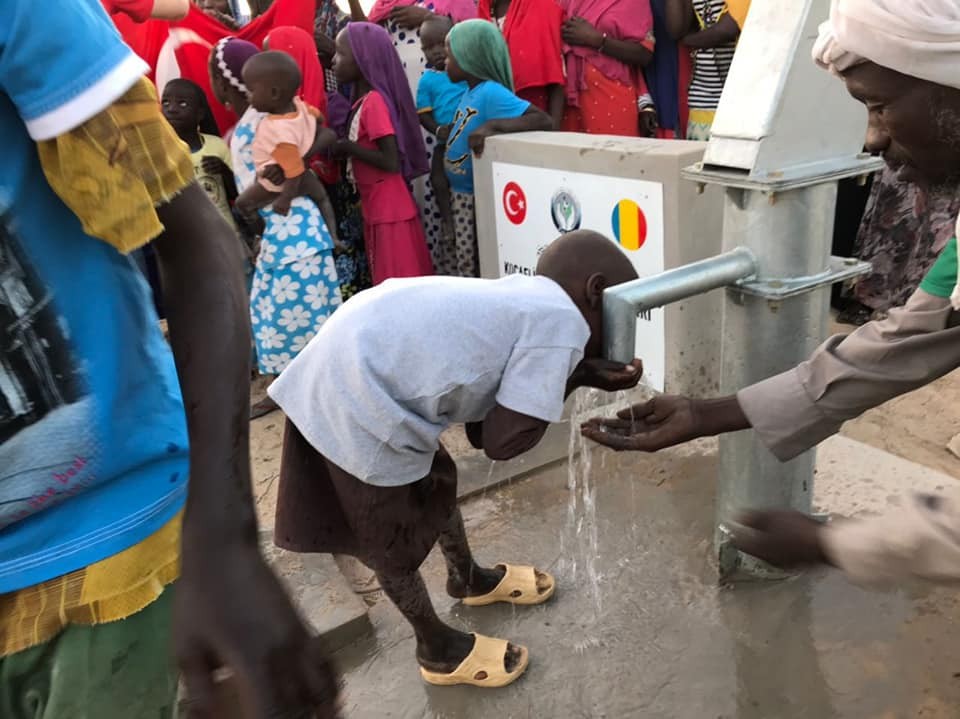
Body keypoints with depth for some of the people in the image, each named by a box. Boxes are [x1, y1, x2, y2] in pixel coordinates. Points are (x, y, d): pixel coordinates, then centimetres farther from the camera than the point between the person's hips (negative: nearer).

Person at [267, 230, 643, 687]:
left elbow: (480, 429, 12)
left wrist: (574, 375, 9)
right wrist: (573, 378, 0)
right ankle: (439, 650, 38)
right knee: (393, 547, 14)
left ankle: (469, 579, 54)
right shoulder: (562, 323, -11)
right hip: (360, 400, -10)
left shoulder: (521, 300, 14)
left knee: (436, 481, 29)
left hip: (360, 366, 10)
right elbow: (502, 443, -12)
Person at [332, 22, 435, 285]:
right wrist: (343, 145, 1)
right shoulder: (366, 100, 10)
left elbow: (391, 161, -22)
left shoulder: (374, 102, -17)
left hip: (390, 211, -9)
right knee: (397, 284, 15)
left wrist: (346, 147, -14)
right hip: (378, 209, 9)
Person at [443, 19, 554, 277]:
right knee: (466, 266, 18)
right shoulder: (471, 92, 5)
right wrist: (448, 131, 3)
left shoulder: (491, 93, -21)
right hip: (460, 196, 8)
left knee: (476, 268, 2)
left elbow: (544, 121, -29)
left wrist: (492, 126, -36)